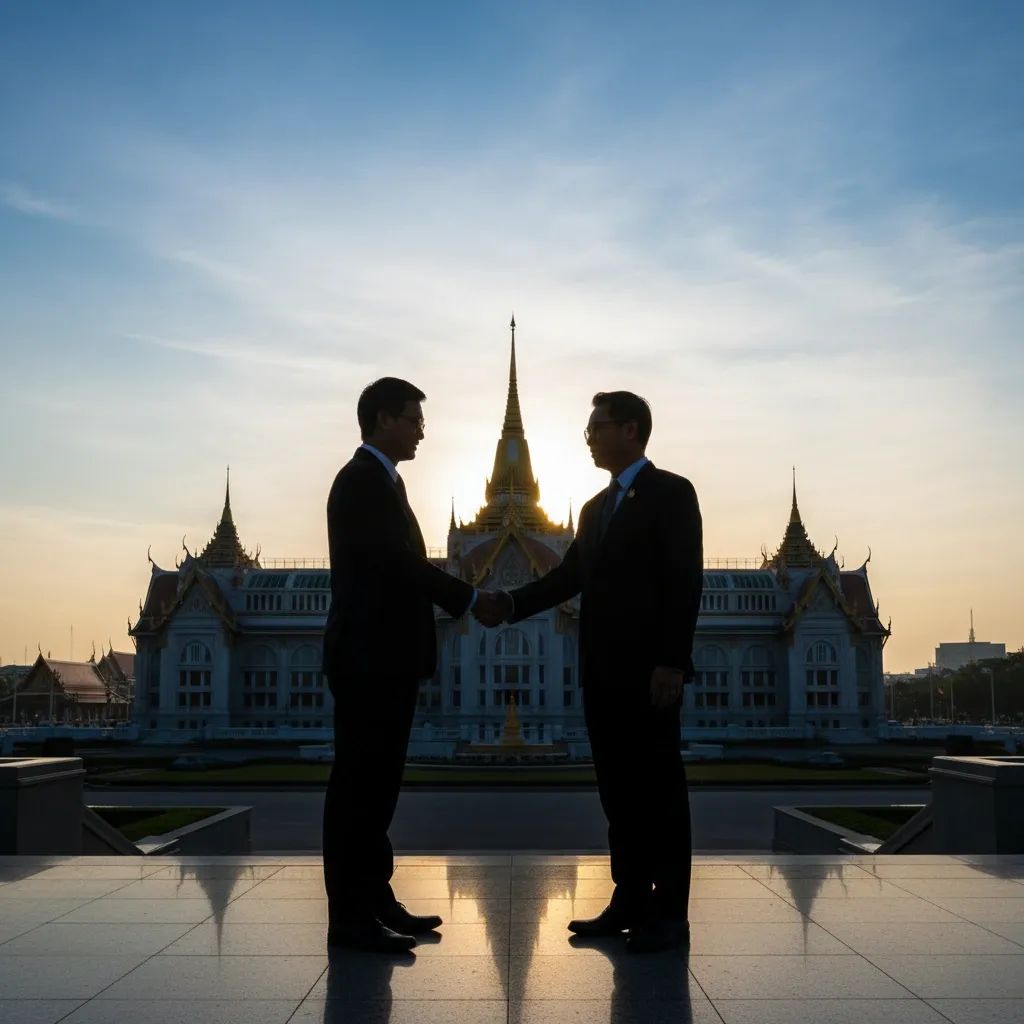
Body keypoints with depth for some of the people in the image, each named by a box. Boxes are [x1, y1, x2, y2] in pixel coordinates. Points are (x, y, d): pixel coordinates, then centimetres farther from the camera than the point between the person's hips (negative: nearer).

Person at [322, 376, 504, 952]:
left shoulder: (379, 480, 19)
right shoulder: (364, 479, -11)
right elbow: (400, 562, -19)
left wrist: (464, 600, 8)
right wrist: (471, 598, -11)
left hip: (383, 658, 10)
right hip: (370, 660, -10)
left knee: (373, 784, 12)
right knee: (361, 785, -6)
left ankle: (374, 900, 19)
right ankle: (350, 915, 0)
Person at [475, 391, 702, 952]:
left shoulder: (671, 492, -4)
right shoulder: (596, 507, 20)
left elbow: (685, 581, -12)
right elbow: (570, 575, 14)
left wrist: (672, 662, -19)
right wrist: (509, 604, 0)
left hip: (649, 670, -7)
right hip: (603, 671, 7)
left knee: (659, 786, -1)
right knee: (618, 787, 9)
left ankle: (670, 911, 6)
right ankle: (629, 899, 17)